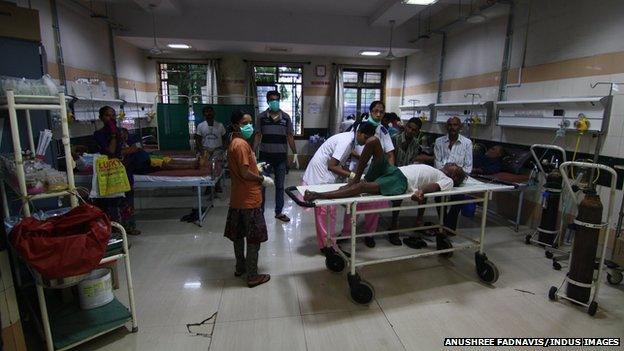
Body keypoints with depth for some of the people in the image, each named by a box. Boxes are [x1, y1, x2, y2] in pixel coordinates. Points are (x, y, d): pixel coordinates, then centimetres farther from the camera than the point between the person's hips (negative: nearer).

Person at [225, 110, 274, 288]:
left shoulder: (235, 143, 11)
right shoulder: (241, 144, -20)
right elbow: (245, 173, -23)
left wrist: (256, 168, 10)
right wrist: (262, 179, -11)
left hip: (238, 198, 10)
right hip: (249, 199, -10)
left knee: (238, 235, 19)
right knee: (254, 239, 1)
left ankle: (240, 267, 35)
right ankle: (252, 276, 12)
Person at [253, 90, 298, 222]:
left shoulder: (286, 117, 3)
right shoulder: (261, 117, 1)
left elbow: (290, 137, 6)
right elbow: (258, 136, 3)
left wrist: (295, 153, 2)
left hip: (281, 156, 1)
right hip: (265, 156, -1)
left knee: (280, 185, 9)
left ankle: (279, 212, 20)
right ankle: (260, 210, 18)